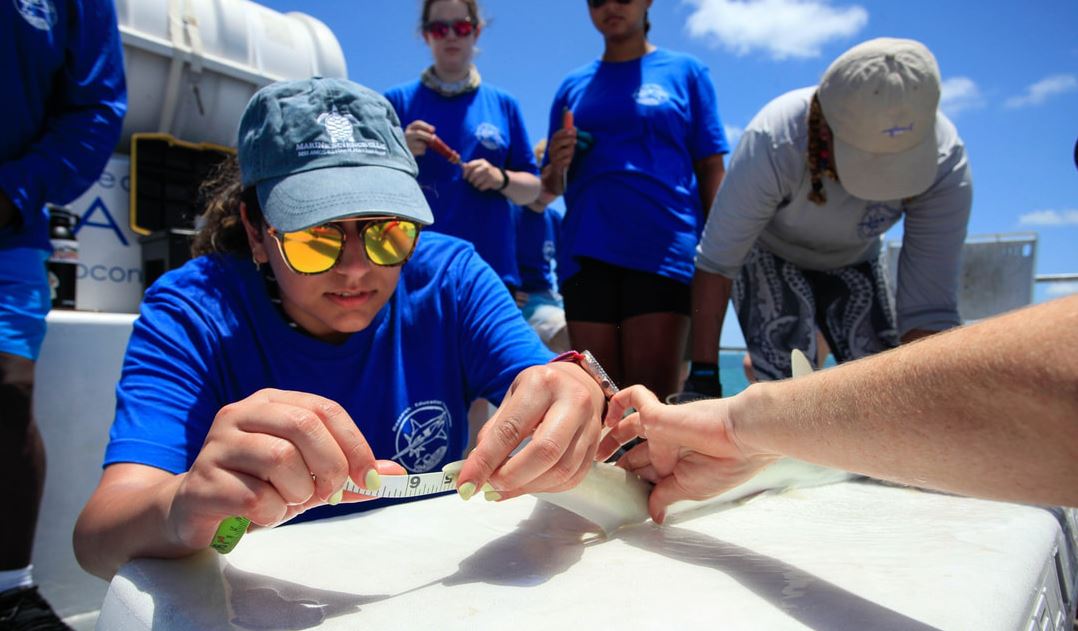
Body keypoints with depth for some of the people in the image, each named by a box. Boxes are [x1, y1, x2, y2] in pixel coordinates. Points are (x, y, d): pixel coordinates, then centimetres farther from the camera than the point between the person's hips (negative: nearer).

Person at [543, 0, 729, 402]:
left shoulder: (686, 72, 12)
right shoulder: (573, 86, 19)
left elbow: (711, 169, 8)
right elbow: (553, 187, 19)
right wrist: (556, 164, -4)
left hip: (665, 248, -3)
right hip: (585, 252, 3)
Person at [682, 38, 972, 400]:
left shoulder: (945, 164, -31)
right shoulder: (772, 144, -39)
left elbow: (930, 308, -30)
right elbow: (715, 264, -33)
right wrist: (702, 375, -35)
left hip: (852, 262, 3)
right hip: (769, 255, -2)